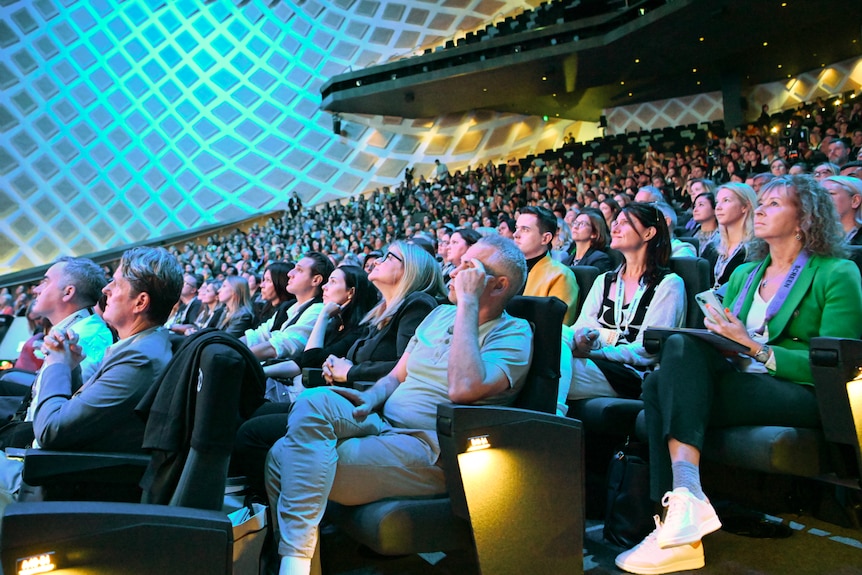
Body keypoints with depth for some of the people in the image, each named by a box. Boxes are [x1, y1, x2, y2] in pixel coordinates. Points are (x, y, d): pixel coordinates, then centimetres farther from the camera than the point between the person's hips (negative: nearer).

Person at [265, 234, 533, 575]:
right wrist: (371, 399, -4)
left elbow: (463, 388, -26)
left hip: (426, 449, -7)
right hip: (383, 425, 8)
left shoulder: (513, 335, -6)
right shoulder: (441, 314, 17)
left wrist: (468, 303, -18)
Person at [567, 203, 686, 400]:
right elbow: (582, 325, 11)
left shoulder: (668, 284, 5)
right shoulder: (604, 281, 24)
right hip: (596, 364, 6)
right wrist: (580, 337, -14)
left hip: (632, 374, -5)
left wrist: (594, 352, -15)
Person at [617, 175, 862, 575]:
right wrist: (717, 333, -4)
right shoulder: (743, 275, 23)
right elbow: (722, 343, 21)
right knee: (670, 364, -27)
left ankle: (685, 499, -37)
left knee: (681, 349, -29)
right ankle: (678, 526, -33)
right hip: (738, 382, 6)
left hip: (801, 396, -6)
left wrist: (754, 346, -16)